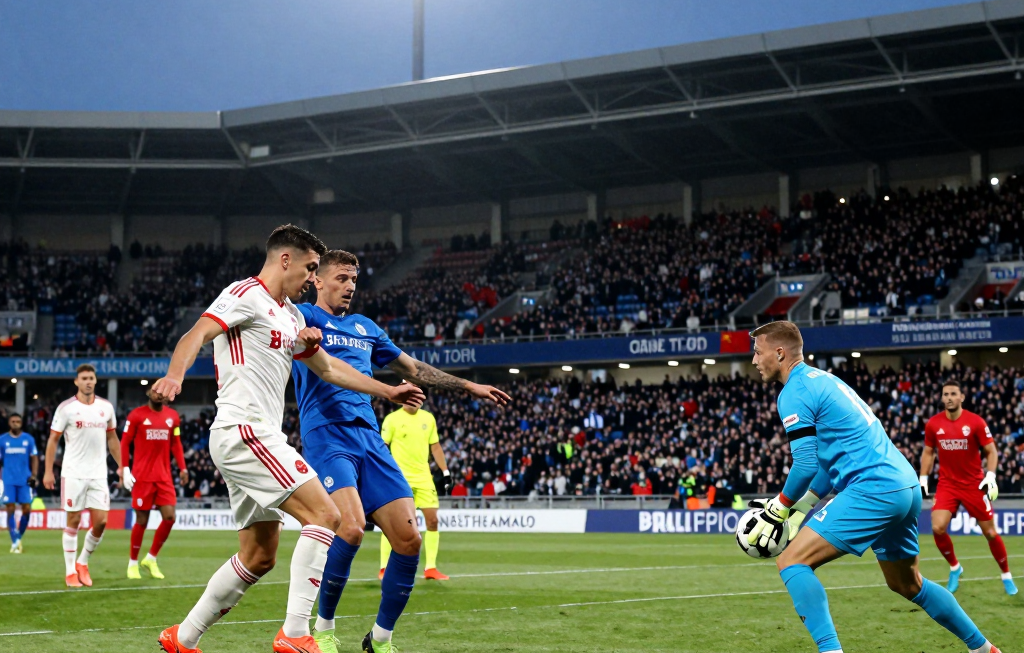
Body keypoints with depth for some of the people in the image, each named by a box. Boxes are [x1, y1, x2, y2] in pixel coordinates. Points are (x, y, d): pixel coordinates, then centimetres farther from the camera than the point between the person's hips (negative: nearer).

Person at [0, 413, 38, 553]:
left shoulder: (29, 439, 5)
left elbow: (34, 458, 10)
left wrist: (33, 475, -1)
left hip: (25, 480, 1)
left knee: (27, 509, -3)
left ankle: (19, 537, 17)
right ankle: (14, 542, -3)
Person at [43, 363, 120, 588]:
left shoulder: (106, 407, 7)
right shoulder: (66, 408, -4)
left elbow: (112, 439, 17)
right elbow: (53, 440, 0)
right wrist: (48, 471, -5)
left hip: (98, 474, 3)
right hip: (73, 474, -3)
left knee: (100, 522, -3)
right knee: (73, 521, 0)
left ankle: (83, 563, 18)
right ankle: (70, 572, 9)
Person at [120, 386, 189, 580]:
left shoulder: (173, 416, 9)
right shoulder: (136, 415, -3)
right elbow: (125, 442, -1)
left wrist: (182, 468, 5)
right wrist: (124, 468, -9)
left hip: (164, 476, 4)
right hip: (142, 476, -4)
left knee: (170, 517, -6)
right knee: (142, 520, 0)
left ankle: (151, 559, 12)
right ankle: (133, 563, 17)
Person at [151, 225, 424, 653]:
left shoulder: (290, 316, 23)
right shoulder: (247, 294, -5)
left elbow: (327, 367, 34)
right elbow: (197, 335, -20)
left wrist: (387, 391, 35)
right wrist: (175, 376, -39)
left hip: (259, 438, 10)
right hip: (243, 430, -10)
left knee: (259, 557, 11)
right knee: (324, 514, -18)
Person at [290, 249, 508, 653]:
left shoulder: (365, 328, 25)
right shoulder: (304, 317, 6)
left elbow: (413, 369, 35)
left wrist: (468, 387, 34)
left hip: (370, 440, 6)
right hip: (326, 437, -6)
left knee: (409, 540, -7)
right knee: (351, 529, -26)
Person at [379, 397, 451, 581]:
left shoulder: (428, 418, 10)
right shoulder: (392, 419, -3)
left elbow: (435, 447, 15)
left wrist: (445, 473, 10)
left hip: (424, 477, 4)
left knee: (432, 520, -1)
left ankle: (430, 568, 7)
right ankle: (384, 569, 4)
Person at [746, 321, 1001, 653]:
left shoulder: (794, 393, -7)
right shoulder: (823, 379, 22)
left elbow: (806, 464, -14)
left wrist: (778, 508, 1)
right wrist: (799, 507, 22)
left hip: (874, 489, -10)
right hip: (906, 487, 10)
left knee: (792, 562, -11)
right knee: (906, 584, 27)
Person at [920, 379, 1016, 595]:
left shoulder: (976, 422, -10)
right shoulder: (933, 424, -2)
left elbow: (991, 451, -5)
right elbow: (928, 452, 12)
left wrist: (990, 476, -18)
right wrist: (923, 479, 5)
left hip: (974, 485, -2)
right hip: (947, 484, 2)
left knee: (990, 533, 1)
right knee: (937, 528, -16)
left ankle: (1006, 575, 22)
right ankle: (954, 568, 10)